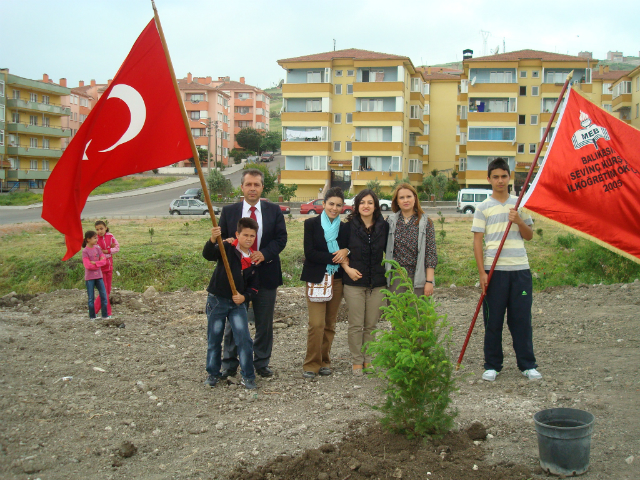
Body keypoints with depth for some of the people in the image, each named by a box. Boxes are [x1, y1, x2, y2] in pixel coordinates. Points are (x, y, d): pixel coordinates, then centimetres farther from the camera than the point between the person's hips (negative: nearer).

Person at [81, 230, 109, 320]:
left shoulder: (97, 248, 6)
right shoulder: (85, 251, -9)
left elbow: (104, 261, -1)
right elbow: (87, 265, -16)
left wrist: (95, 263, -15)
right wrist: (99, 263, -9)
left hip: (98, 276, 5)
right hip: (89, 277, -5)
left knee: (104, 295, 3)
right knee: (91, 298, 4)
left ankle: (105, 315, 10)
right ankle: (92, 316, 12)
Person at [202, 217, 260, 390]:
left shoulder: (254, 260, 4)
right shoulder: (227, 249, -8)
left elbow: (253, 287, 8)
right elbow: (208, 255, -27)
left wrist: (244, 297, -12)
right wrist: (212, 240, -46)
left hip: (238, 304, 2)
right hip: (217, 300, -2)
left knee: (244, 339, -4)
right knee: (214, 339, 7)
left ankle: (248, 376, 8)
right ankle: (213, 373, 24)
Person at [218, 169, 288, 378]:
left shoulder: (274, 210, 4)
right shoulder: (229, 211, 4)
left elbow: (281, 238, -1)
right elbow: (222, 239, 6)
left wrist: (264, 254, -17)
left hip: (265, 273, 1)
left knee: (265, 322, 8)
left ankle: (262, 363, 22)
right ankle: (229, 365, 17)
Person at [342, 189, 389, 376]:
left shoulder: (383, 226, 2)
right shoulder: (349, 226, -3)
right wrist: (347, 268, -9)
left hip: (377, 283, 2)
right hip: (354, 283, -2)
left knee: (371, 325, 8)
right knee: (356, 325, 1)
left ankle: (368, 359, 20)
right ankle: (357, 361, 13)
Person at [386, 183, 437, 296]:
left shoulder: (426, 222, 2)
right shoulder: (390, 221, 6)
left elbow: (431, 253, 0)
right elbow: (384, 248, 10)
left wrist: (429, 281, -6)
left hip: (418, 278, -1)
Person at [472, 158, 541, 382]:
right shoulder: (483, 208, 3)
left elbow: (529, 236, 13)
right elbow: (477, 241, 0)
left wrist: (519, 221, -7)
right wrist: (482, 272, -8)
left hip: (520, 269, 2)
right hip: (495, 270, -2)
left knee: (521, 318, 4)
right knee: (493, 319, 3)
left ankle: (527, 364, 14)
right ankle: (492, 365, 13)